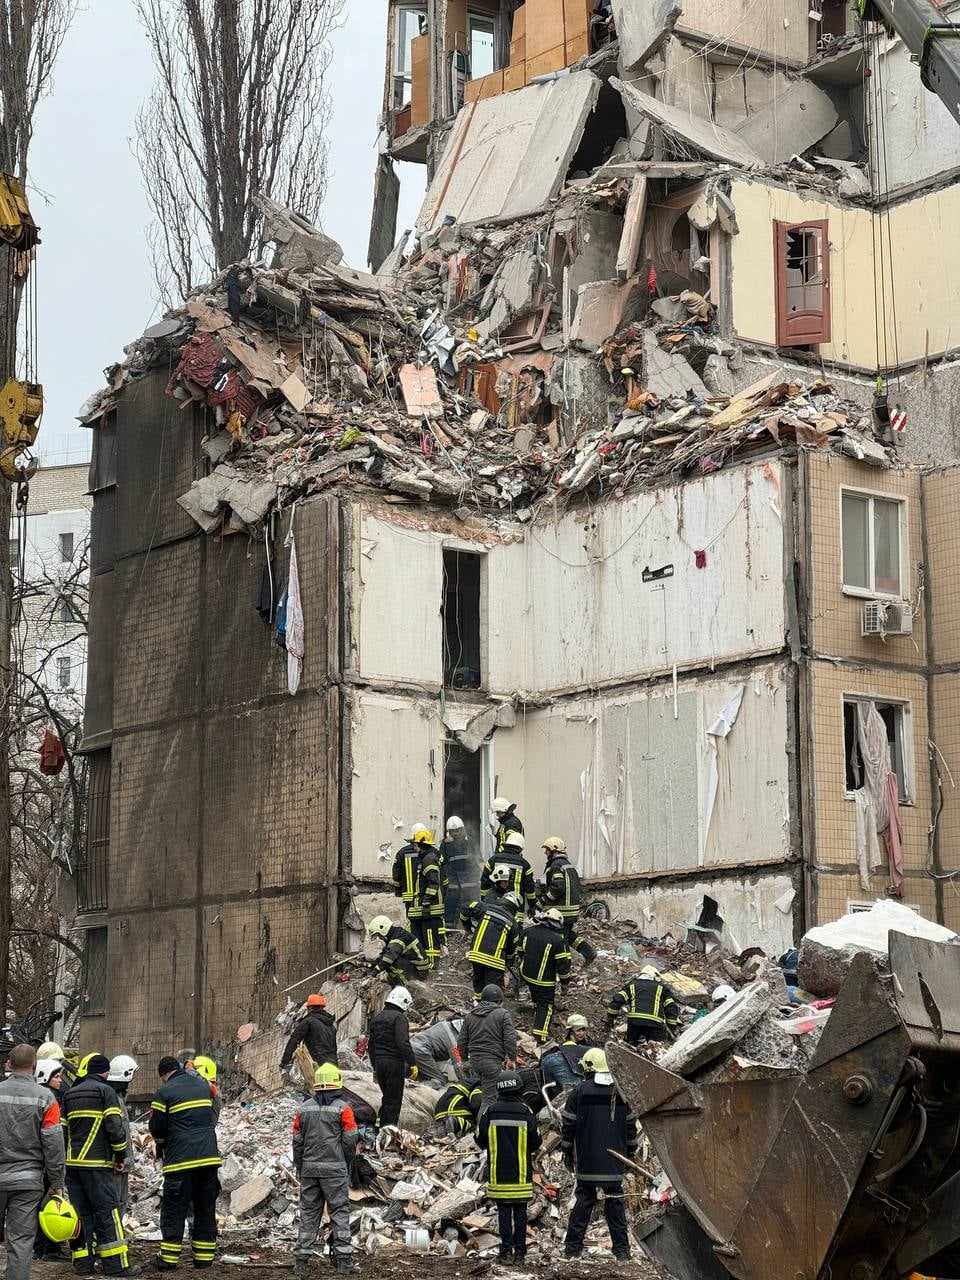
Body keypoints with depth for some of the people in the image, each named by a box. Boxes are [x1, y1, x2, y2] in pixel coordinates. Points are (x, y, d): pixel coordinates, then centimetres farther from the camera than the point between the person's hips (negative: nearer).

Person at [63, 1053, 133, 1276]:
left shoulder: (70, 1094, 16)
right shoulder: (105, 1091, -5)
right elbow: (115, 1126, -12)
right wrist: (121, 1155, -1)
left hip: (72, 1163, 6)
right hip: (97, 1163, -6)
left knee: (80, 1211, 10)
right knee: (107, 1210, -4)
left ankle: (82, 1262, 9)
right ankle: (115, 1263, -6)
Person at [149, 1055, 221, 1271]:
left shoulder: (164, 1093, -6)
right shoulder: (203, 1085, 11)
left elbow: (157, 1129, -2)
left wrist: (161, 1143, 19)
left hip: (180, 1160, -5)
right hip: (209, 1156, 5)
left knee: (174, 1210, 3)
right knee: (206, 1208, 11)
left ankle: (169, 1257, 2)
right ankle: (205, 1256, 13)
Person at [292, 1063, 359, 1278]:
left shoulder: (304, 1108, 5)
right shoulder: (343, 1108, -6)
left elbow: (297, 1141, 8)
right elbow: (350, 1141, -5)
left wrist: (299, 1168, 16)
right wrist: (347, 1166, 9)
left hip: (309, 1169, 3)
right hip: (335, 1169, -3)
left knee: (308, 1214, 8)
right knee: (339, 1212, 2)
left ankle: (301, 1260, 7)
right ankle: (343, 1258, -2)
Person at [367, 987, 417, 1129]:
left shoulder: (376, 1018, 15)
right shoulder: (399, 1018, -11)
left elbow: (370, 1044, 20)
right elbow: (403, 1043, -20)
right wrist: (413, 1064, -17)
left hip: (379, 1063, 7)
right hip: (394, 1063, -7)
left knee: (387, 1098, 17)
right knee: (394, 1101, -3)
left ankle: (382, 1129, 17)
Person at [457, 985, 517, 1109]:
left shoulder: (470, 1015, 15)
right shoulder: (502, 1014, -1)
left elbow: (462, 1042, 18)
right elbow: (510, 1039, -8)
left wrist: (465, 1059, 27)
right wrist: (512, 1058, 1)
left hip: (474, 1060, 5)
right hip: (493, 1060, -5)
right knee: (489, 1095, -6)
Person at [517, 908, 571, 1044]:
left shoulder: (528, 931, -3)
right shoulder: (558, 940, -21)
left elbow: (521, 952, 11)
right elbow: (563, 963, -15)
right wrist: (564, 978, 4)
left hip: (527, 975, 5)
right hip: (545, 981, -5)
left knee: (537, 1001, 30)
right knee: (546, 1005, 10)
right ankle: (540, 1036, 6)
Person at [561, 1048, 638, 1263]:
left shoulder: (579, 1092, -5)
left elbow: (568, 1125, -1)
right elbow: (631, 1125, 11)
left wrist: (567, 1153, 10)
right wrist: (630, 1153, 21)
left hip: (586, 1162, -2)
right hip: (614, 1163, 2)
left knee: (583, 1201, 7)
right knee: (615, 1204, 7)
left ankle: (573, 1247, 9)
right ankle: (621, 1250, 7)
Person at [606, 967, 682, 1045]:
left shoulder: (631, 984, 25)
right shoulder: (662, 987, 25)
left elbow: (616, 1000, 13)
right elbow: (672, 1008, 18)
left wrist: (610, 1019, 19)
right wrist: (671, 1030, 22)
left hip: (634, 1020, 1)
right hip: (655, 1022, -1)